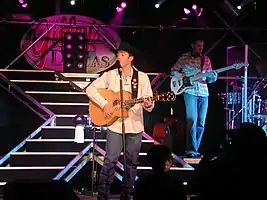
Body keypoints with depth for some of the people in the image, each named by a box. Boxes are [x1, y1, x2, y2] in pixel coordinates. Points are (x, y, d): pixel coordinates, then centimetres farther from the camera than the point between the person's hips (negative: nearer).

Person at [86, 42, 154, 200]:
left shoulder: (142, 77, 1)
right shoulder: (110, 75, 0)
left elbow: (148, 103, 0)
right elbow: (91, 89, -2)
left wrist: (148, 105, -24)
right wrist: (104, 104, -13)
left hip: (135, 126, 2)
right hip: (115, 125, -1)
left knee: (132, 162, 8)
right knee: (110, 160, -6)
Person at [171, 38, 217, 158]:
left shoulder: (206, 60, 12)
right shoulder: (184, 58, 4)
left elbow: (210, 79, 13)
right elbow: (173, 70, 11)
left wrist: (213, 77, -10)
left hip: (203, 93, 4)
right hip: (190, 92, -4)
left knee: (201, 124, 4)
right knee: (192, 121, -16)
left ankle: (195, 150, 12)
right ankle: (191, 151, -15)